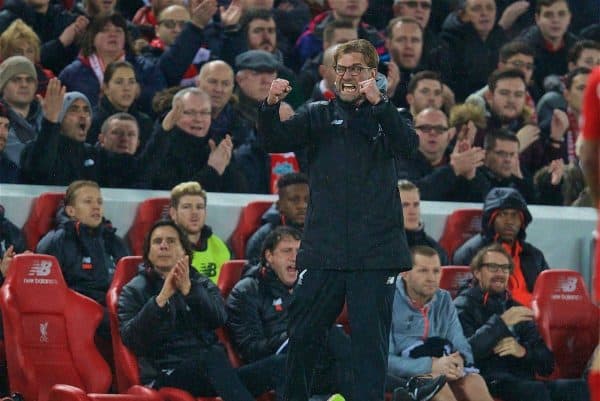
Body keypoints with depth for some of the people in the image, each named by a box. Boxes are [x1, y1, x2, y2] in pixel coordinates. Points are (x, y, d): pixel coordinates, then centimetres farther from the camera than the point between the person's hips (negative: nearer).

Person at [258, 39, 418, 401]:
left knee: (371, 340, -1)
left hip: (375, 249, -2)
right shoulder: (320, 116, 12)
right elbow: (276, 142, 0)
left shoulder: (387, 116, 7)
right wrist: (271, 107, -20)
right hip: (323, 248, 2)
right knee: (303, 337, 4)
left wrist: (378, 103, -26)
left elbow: (408, 146, -13)